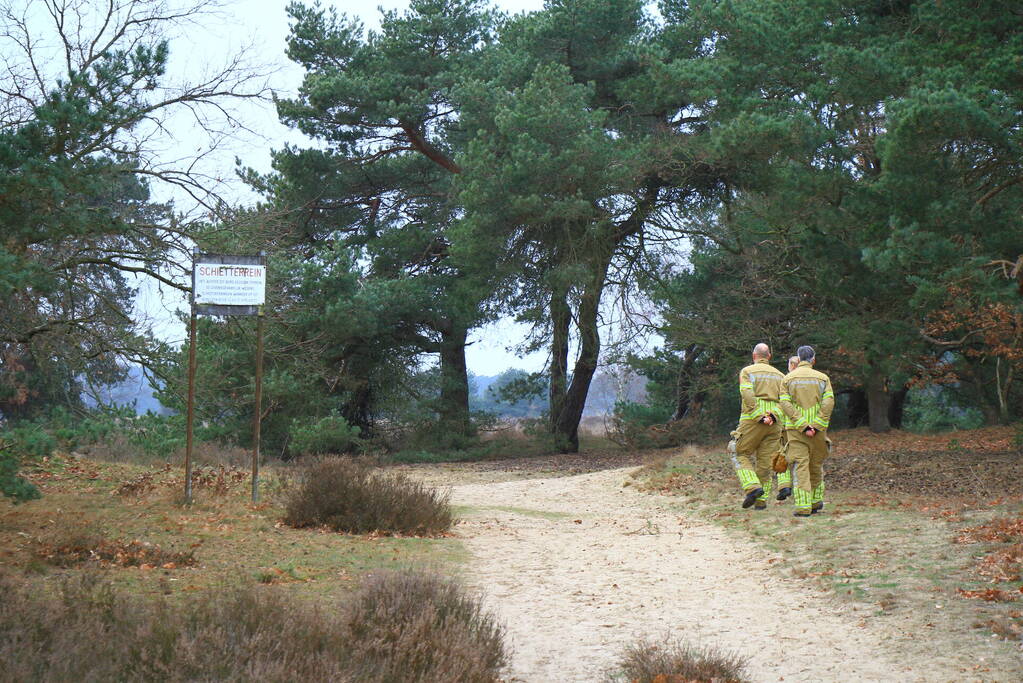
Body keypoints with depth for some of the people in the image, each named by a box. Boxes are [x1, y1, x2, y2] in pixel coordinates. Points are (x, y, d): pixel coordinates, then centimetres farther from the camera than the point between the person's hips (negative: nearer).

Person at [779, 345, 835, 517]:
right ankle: (816, 501, 24)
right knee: (816, 465, 16)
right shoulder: (822, 378, 6)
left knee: (800, 466, -5)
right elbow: (828, 402, -7)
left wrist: (803, 425, -13)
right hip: (819, 430, 1)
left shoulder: (787, 379, 5)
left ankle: (803, 506, -14)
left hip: (795, 429, -1)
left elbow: (785, 403, -8)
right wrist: (816, 425, -12)